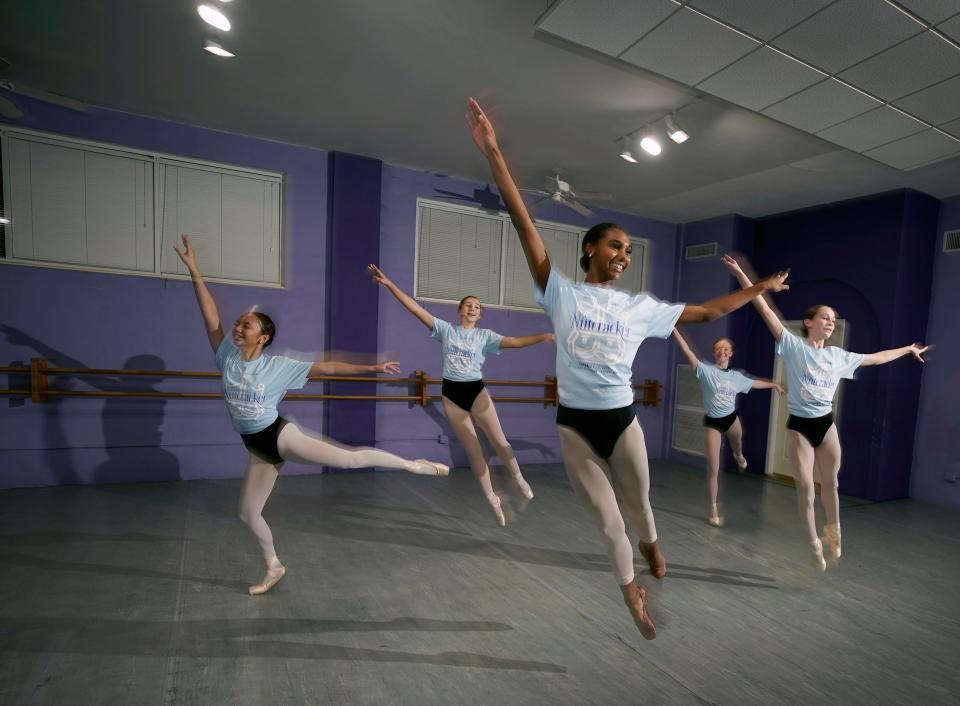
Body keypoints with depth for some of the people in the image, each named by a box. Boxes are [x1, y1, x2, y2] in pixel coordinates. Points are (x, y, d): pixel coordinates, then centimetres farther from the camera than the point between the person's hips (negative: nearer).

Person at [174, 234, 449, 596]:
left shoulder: (279, 365, -11)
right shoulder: (228, 356, -1)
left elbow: (327, 366, -12)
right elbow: (210, 316, -7)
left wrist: (372, 367, -15)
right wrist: (194, 270, -11)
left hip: (279, 435, -5)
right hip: (256, 449, 5)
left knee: (350, 458, -17)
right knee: (248, 513, 14)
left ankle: (415, 464, -4)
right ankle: (274, 567, 36)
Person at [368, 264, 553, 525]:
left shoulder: (485, 335, 2)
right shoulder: (446, 329, 2)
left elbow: (513, 342, -10)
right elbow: (416, 308, -2)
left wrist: (543, 336, -24)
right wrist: (389, 283, -6)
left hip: (476, 391, 0)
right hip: (451, 394, 0)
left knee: (499, 441, -1)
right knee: (473, 450, 7)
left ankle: (519, 480, 27)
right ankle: (493, 499, 20)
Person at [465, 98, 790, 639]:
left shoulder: (641, 307, 3)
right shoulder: (562, 293, -7)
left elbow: (708, 312, 13)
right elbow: (525, 224, -13)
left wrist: (761, 288, 15)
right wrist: (493, 153, -17)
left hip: (622, 419, 2)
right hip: (575, 423, -2)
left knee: (639, 503, 24)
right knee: (607, 519, 16)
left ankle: (651, 544, 62)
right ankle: (632, 590, 43)